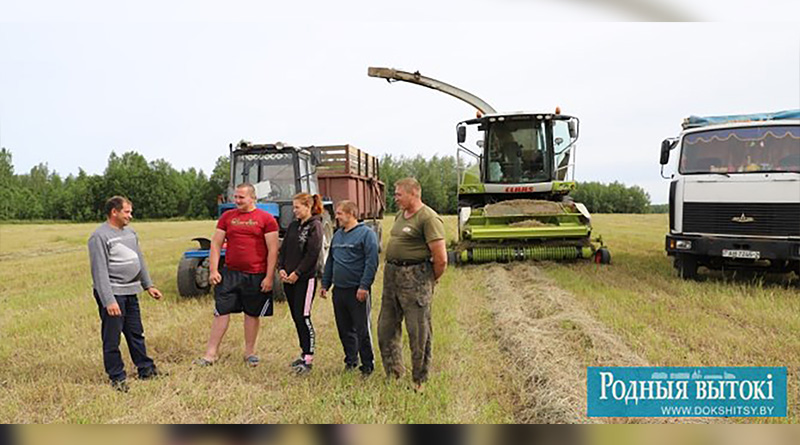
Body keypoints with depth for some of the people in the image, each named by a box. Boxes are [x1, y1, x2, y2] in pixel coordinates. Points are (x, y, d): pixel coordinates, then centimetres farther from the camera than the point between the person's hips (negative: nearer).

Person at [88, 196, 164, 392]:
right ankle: (117, 377, 12)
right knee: (112, 339, 1)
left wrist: (148, 285, 19)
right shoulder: (100, 236, -13)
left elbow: (140, 260, 22)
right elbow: (100, 271, -17)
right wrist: (108, 300, -22)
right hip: (112, 293, -8)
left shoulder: (130, 232, 13)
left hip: (131, 292, 8)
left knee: (137, 334, 16)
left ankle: (146, 369, 26)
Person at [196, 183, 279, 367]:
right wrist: (213, 270, -1)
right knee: (221, 312, 2)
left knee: (252, 314, 9)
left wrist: (269, 277, -9)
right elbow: (216, 244, 8)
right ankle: (211, 353, 10)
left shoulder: (266, 219, -3)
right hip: (229, 273, 2)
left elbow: (272, 250, -4)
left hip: (256, 276, -2)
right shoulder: (227, 217, 7)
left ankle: (250, 352, 24)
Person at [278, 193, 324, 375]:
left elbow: (312, 254, -14)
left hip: (305, 278, -7)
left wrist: (297, 273, -15)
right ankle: (304, 354, 20)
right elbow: (284, 249, 15)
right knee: (296, 318, 10)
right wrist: (281, 268, 0)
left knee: (303, 317, -8)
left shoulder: (315, 226, -7)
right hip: (288, 278, 7)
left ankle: (309, 359, -1)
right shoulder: (293, 226, 15)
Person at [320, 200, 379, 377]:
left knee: (362, 330, 0)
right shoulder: (337, 235, 16)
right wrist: (325, 284, 18)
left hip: (357, 291, -7)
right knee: (344, 329, 13)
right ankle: (350, 361, 27)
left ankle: (367, 365, 11)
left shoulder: (366, 233, -8)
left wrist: (364, 286, -19)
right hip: (339, 290, 7)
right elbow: (330, 261, 22)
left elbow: (371, 262, -14)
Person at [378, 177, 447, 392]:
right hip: (391, 274, 9)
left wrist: (431, 280, -4)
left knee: (419, 333, 1)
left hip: (414, 278, -9)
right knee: (386, 328, 14)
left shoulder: (429, 218, -14)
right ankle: (394, 374, 29)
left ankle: (420, 381, 15)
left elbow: (441, 259, -17)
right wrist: (392, 269, 17)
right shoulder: (400, 216, 14)